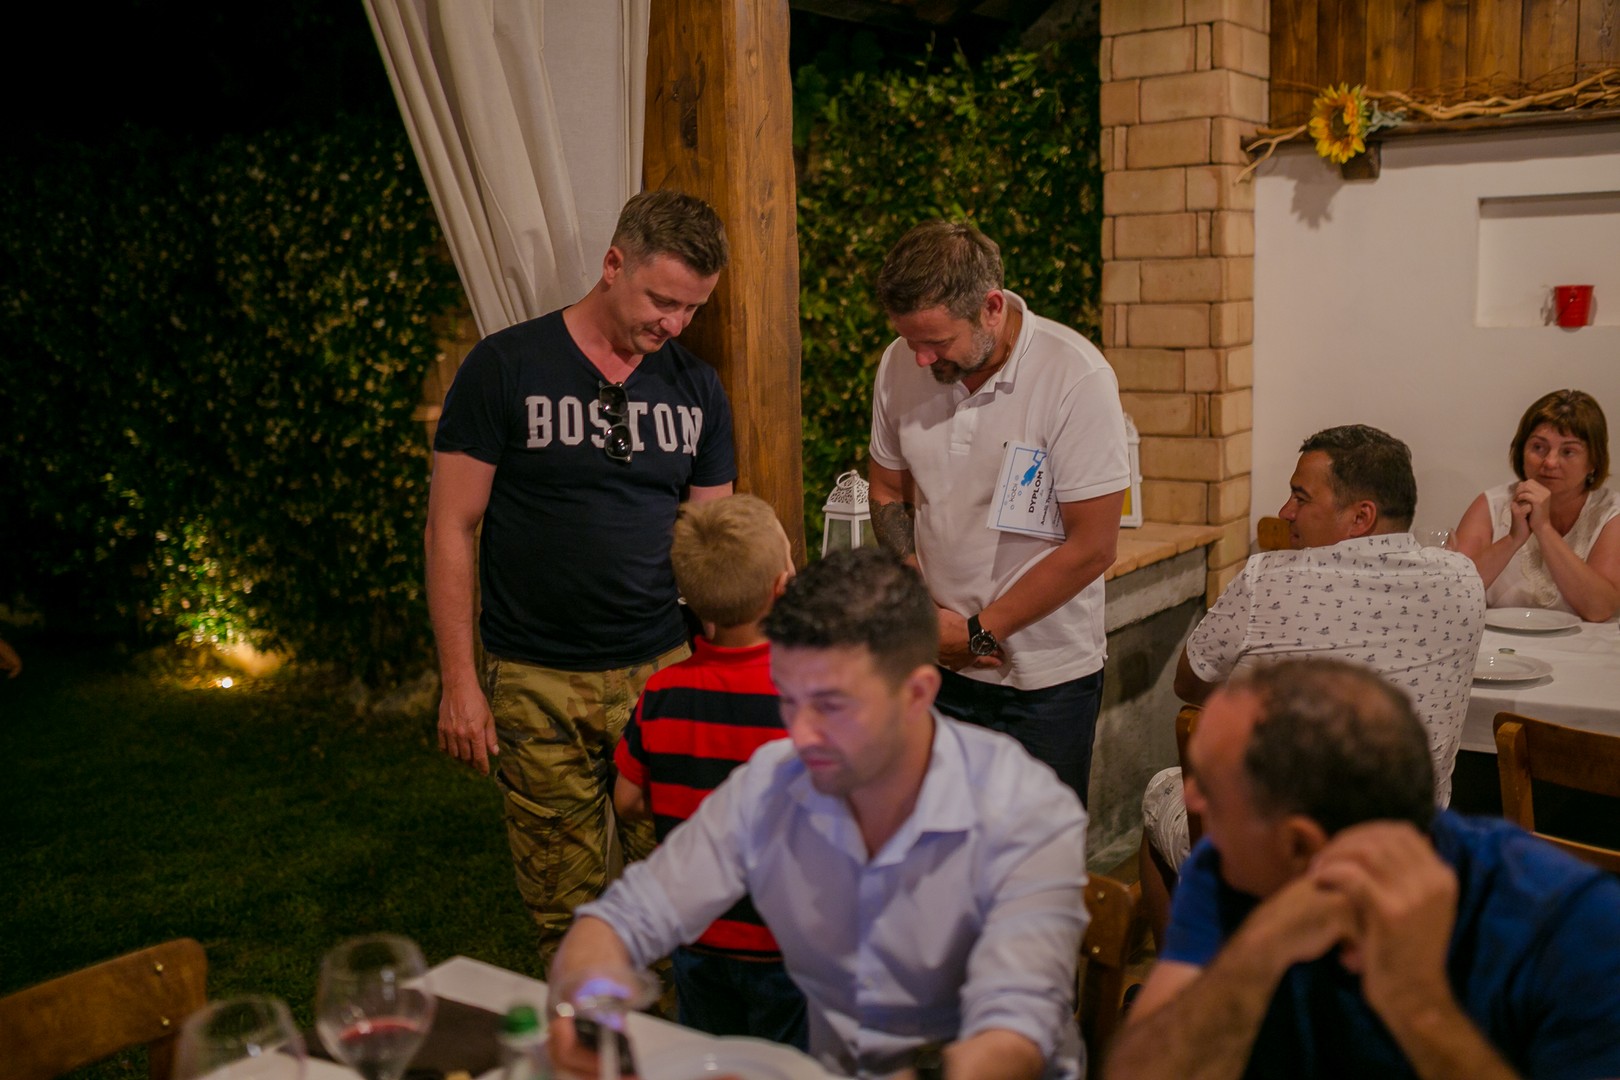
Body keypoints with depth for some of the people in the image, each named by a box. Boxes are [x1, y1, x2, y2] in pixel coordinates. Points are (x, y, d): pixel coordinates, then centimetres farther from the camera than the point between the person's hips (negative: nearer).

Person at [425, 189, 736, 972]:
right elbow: (451, 529, -2)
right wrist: (459, 681, -6)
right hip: (538, 685, -2)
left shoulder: (696, 388, 8)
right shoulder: (505, 369, -3)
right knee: (568, 914, 4)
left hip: (664, 672, 3)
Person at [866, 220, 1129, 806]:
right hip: (937, 664, 4)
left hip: (1046, 675, -3)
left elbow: (1091, 547, -15)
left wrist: (979, 632, -11)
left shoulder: (1077, 378, -17)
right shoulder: (900, 365, -2)